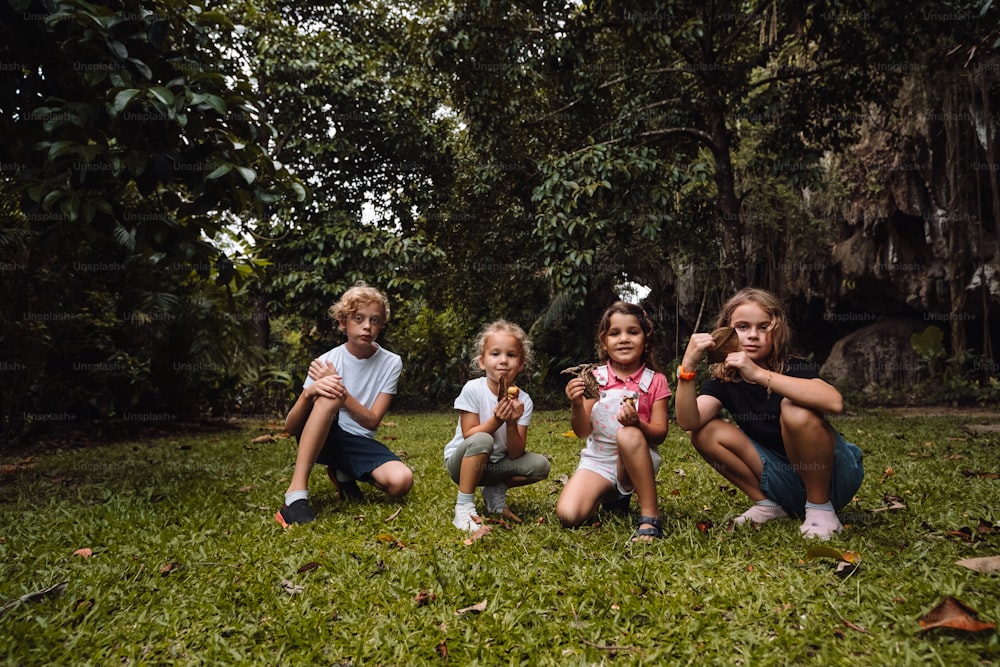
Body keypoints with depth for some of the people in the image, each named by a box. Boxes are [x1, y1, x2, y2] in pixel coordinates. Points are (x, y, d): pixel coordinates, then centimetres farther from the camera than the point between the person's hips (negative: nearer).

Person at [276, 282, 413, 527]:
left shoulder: (391, 363, -5)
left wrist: (340, 390, -23)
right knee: (327, 396, -34)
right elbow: (290, 428, -11)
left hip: (360, 443, 2)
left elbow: (372, 421, -10)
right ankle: (296, 493, -35)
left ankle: (343, 475, 4)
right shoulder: (326, 362, -9)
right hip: (319, 438, -1)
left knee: (401, 481, -28)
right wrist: (308, 393, -31)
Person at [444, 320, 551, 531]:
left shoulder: (523, 401, -12)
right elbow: (470, 437, -20)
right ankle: (464, 506, -22)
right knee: (482, 440, -35)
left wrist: (511, 423, -32)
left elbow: (516, 454, -15)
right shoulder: (473, 389, -20)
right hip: (463, 461, -4)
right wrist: (496, 421, -34)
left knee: (540, 466, -16)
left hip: (497, 464, 4)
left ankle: (496, 491, 9)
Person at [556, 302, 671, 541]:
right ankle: (611, 494, 14)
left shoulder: (655, 381, -1)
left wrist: (637, 423, -27)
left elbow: (659, 433, -6)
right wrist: (577, 406, -22)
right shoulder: (595, 378, 1)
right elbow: (583, 432, -1)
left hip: (637, 460, -2)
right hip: (597, 461, 3)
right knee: (568, 515, -22)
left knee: (628, 434, -36)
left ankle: (650, 517, -24)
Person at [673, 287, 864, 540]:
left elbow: (834, 402, -41)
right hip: (784, 479, 5)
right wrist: (687, 367, -36)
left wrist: (759, 374, -44)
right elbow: (688, 421, -22)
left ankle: (821, 507, -13)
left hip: (833, 474, -4)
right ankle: (768, 504, 4)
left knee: (795, 409, -32)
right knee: (705, 431, -12)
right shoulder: (724, 380, -5)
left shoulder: (794, 368, -17)